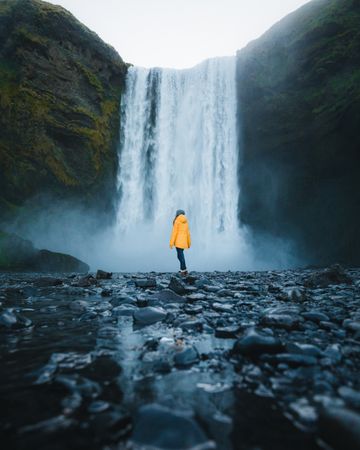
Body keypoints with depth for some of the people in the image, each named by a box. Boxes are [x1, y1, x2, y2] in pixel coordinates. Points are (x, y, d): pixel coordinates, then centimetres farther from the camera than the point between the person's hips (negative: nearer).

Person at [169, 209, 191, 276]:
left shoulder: (176, 221, -7)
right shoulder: (186, 222, 9)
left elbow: (174, 232, -12)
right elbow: (188, 232, 10)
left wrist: (171, 242, -10)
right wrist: (189, 243, 17)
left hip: (178, 241, -6)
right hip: (183, 241, 6)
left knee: (180, 255, -4)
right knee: (181, 254, 17)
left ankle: (184, 270, -8)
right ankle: (182, 269, 16)